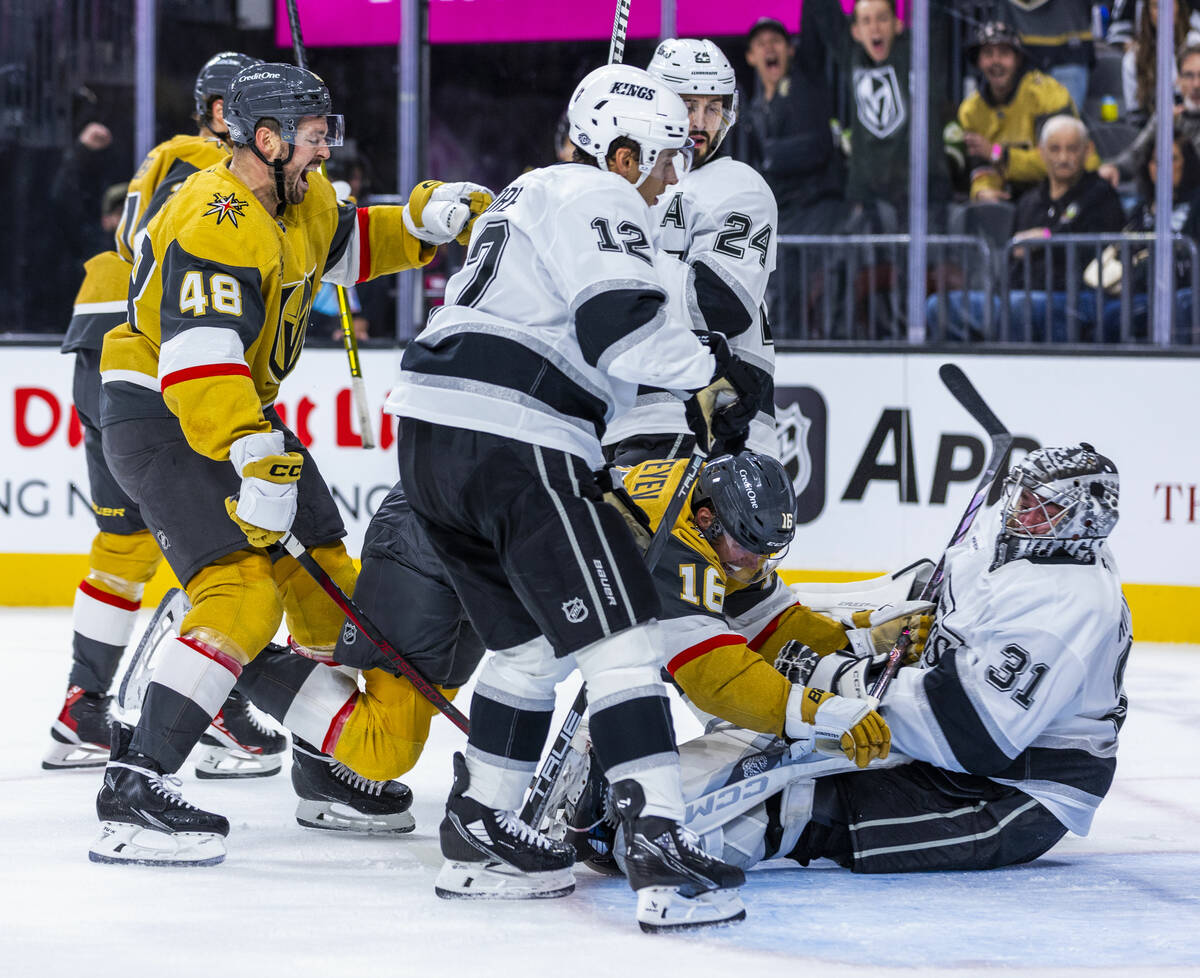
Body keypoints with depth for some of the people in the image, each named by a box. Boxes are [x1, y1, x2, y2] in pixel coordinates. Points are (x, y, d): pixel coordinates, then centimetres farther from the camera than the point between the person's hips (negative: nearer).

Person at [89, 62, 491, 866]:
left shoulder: (300, 201, 5)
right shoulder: (218, 221, -26)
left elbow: (348, 246, 25)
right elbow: (199, 356, -35)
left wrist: (427, 221, 4)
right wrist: (260, 465, -42)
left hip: (238, 407, 10)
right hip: (157, 417, -10)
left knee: (328, 579, 16)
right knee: (244, 594, -24)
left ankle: (330, 756, 35)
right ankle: (135, 786, -28)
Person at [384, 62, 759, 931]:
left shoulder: (533, 194, 28)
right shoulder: (597, 199, -3)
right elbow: (623, 322, -18)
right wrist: (712, 369, -3)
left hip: (431, 434, 10)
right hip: (514, 443, -10)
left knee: (533, 642, 22)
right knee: (618, 637, -11)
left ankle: (480, 840, 25)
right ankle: (663, 860, -19)